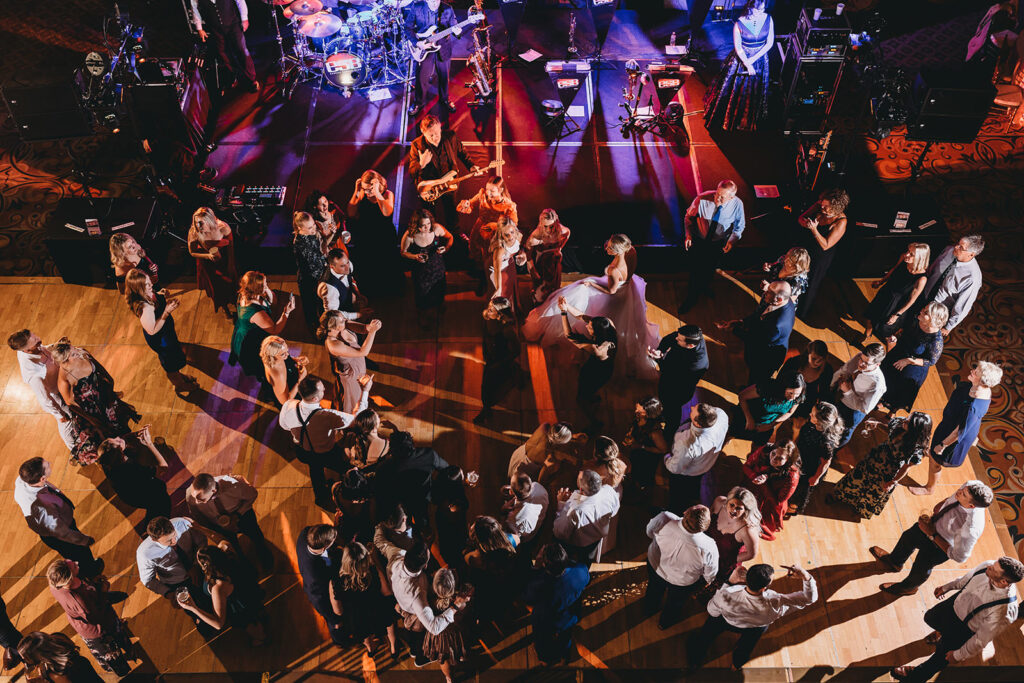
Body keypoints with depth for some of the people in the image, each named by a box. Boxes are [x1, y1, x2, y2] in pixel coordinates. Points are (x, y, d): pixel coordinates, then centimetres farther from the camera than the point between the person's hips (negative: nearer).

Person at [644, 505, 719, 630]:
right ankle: (665, 622, 64)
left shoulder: (664, 519, -39)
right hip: (681, 582, -2)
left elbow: (650, 532, -14)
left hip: (654, 565, 2)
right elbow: (710, 573, -18)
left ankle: (649, 608, 68)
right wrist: (708, 580, 6)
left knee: (654, 589, 37)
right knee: (675, 603, 34)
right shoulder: (708, 548, -41)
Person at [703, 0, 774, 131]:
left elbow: (770, 42, -7)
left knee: (755, 90, 19)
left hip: (760, 58, 3)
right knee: (735, 88, 12)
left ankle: (750, 120, 42)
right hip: (741, 58, -3)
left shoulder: (768, 20, -14)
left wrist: (753, 59, -16)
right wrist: (747, 65, -20)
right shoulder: (739, 24, -22)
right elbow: (738, 47, -15)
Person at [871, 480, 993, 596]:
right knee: (908, 536, 31)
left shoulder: (970, 529, -46)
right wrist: (943, 502, -10)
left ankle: (909, 587, 61)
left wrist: (932, 534, -28)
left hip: (941, 545, -6)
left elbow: (959, 556, -29)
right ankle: (894, 562, 66)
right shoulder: (972, 485, -31)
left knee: (921, 568, 24)